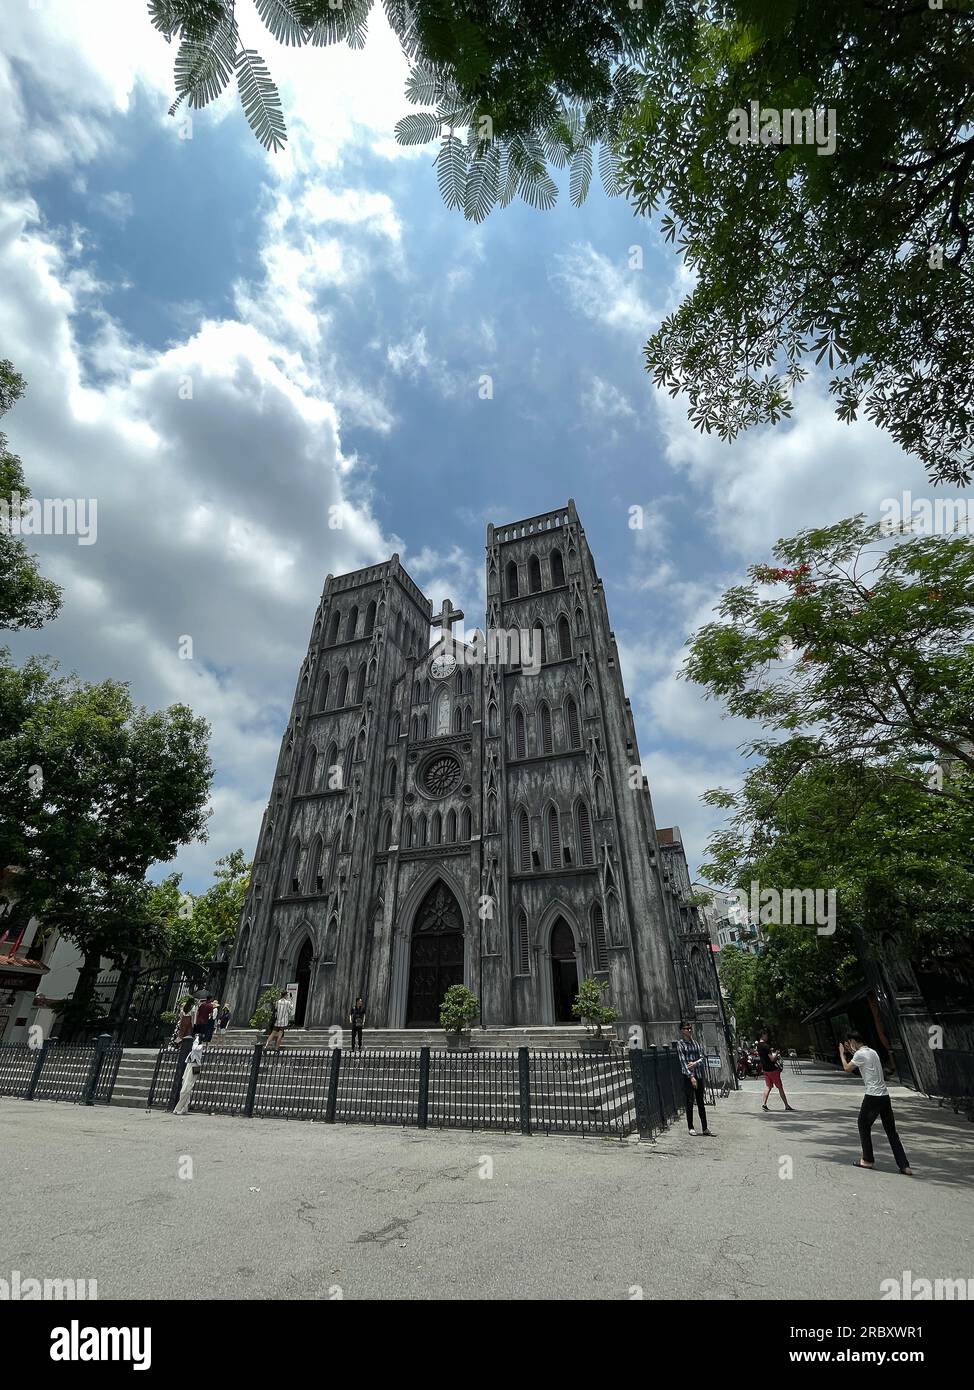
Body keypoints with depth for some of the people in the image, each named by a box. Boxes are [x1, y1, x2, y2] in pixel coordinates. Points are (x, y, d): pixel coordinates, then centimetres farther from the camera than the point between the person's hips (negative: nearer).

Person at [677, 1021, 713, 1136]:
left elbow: (702, 1057, 7)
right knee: (690, 1102, 0)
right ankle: (691, 1127, 10)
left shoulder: (694, 1043, 12)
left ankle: (705, 1128, 16)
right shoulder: (680, 1044, -5)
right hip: (688, 1076, -5)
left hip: (699, 1075, 5)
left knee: (701, 1102, 9)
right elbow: (683, 1061, -11)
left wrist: (695, 1063, -12)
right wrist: (691, 1076, -17)